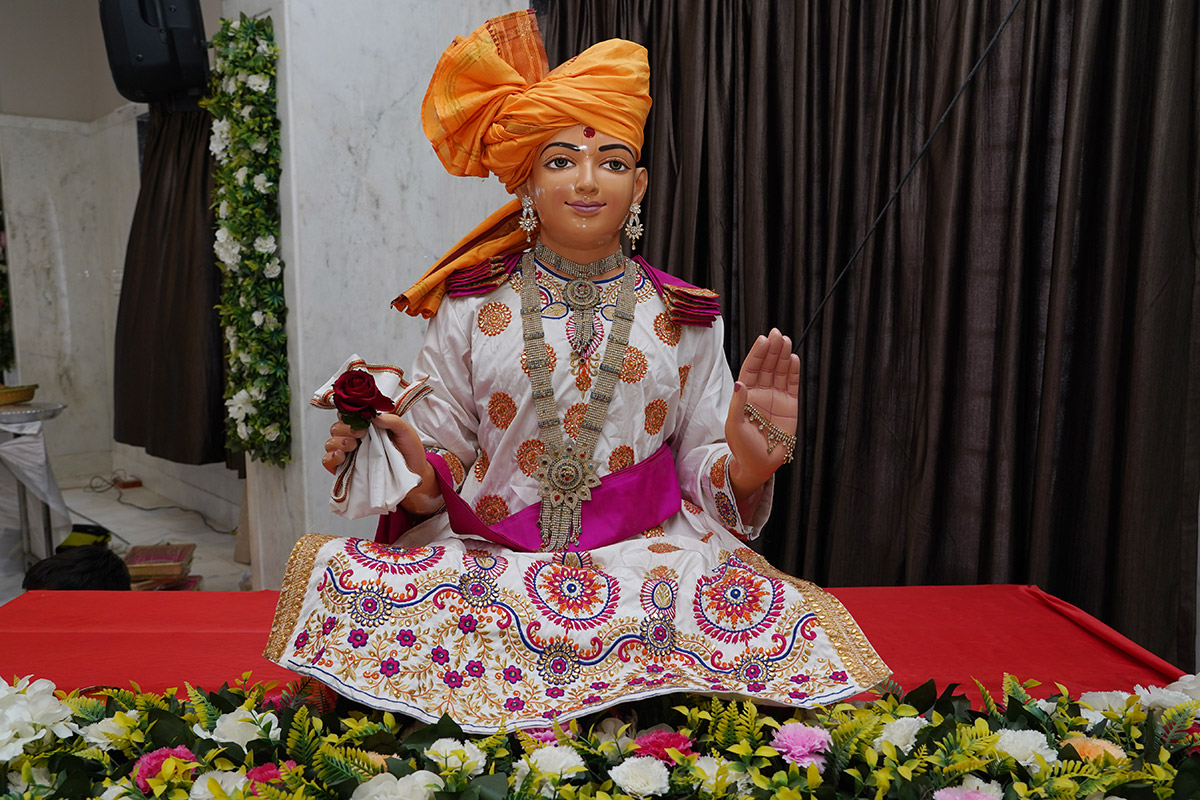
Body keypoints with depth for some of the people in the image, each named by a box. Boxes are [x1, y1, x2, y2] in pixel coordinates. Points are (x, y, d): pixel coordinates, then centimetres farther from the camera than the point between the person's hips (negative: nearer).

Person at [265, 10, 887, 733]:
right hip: (491, 555, 1)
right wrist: (412, 471, -16)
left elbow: (702, 474, 7)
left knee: (772, 615, -29)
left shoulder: (685, 317, 8)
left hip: (649, 554, 0)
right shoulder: (471, 306, 6)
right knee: (339, 577, -26)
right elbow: (438, 472, 7)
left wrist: (745, 462, -15)